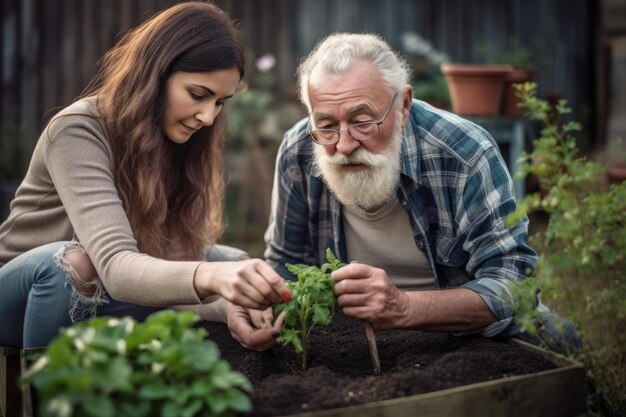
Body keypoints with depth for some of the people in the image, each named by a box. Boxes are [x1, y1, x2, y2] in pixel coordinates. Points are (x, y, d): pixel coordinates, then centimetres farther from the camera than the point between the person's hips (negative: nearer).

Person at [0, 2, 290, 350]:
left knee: (237, 266, -5)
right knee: (72, 261, -36)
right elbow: (116, 266, -40)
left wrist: (230, 306, -37)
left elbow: (175, 260, -16)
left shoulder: (182, 141, -6)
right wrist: (209, 276, -59)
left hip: (98, 303, 6)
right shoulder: (79, 132, -26)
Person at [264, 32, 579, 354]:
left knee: (554, 337, -29)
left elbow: (513, 283, -28)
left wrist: (402, 308, -43)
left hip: (464, 333, -4)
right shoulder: (298, 154, -11)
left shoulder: (465, 153, -24)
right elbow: (286, 263, 5)